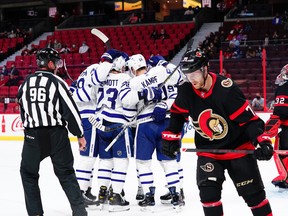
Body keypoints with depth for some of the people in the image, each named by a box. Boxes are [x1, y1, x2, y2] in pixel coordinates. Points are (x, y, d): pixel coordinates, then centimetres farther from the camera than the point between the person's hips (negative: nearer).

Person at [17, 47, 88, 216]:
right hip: (56, 134, -2)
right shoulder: (57, 82, -5)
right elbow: (70, 110, -7)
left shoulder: (26, 83, 8)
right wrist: (80, 134, 1)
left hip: (32, 134, 2)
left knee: (29, 173, 16)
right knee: (66, 173, 11)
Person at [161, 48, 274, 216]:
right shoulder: (186, 92, -10)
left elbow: (250, 120, -23)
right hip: (208, 151, 3)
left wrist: (262, 142, -34)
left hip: (238, 148, -3)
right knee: (208, 191, -14)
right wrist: (170, 136, 9)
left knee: (254, 193, 2)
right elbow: (178, 114, 11)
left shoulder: (226, 90, -25)